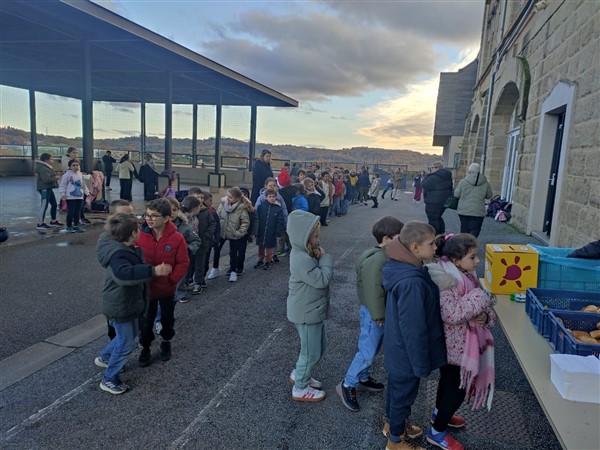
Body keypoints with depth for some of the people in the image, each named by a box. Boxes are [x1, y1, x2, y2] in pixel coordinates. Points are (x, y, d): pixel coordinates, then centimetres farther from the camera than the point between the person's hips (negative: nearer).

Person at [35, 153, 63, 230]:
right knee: (44, 206, -8)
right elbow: (46, 179, -26)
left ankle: (53, 221, 27)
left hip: (48, 189, 11)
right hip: (44, 189, -11)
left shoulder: (46, 167, 17)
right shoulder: (43, 168, -16)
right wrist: (55, 178, -12)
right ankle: (40, 224, -4)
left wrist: (54, 177, 3)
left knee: (54, 205, 16)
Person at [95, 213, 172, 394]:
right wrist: (154, 271, -57)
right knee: (125, 344, 4)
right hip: (120, 307, -10)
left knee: (129, 335, 26)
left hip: (127, 303, 10)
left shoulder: (124, 249, 4)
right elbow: (124, 273, -53)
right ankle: (109, 380, 20)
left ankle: (104, 357, 46)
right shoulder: (119, 254, -31)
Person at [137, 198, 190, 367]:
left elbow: (183, 263, -11)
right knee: (145, 320, 12)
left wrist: (171, 280, -16)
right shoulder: (140, 235, -13)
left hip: (167, 289, 0)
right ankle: (145, 347, 35)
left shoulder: (177, 238, -17)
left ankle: (166, 343, 44)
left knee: (167, 318, 19)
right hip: (146, 288, 1)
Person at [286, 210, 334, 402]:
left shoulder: (305, 253, 4)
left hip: (311, 311, 10)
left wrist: (320, 258, -9)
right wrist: (325, 257, -16)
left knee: (319, 346, 23)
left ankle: (298, 374, 41)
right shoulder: (302, 260, -29)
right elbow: (322, 279, -27)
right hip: (306, 314, -10)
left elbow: (320, 275, 8)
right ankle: (300, 389, 26)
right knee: (311, 352, 7)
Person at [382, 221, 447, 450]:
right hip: (407, 353, -8)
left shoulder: (402, 268, -5)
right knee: (404, 394, 14)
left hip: (397, 348, 8)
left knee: (396, 386, 27)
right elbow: (413, 328, -29)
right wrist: (422, 363, -17)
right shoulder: (412, 282, -36)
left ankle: (391, 423, 51)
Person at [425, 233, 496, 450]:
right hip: (454, 346, -9)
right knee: (457, 389, 5)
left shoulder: (467, 276, 1)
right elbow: (452, 314, -37)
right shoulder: (446, 281, -28)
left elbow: (480, 307, 10)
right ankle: (436, 432, 25)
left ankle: (439, 414, 50)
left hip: (463, 343, 9)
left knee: (449, 381, 27)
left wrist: (485, 316, -12)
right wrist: (480, 296, -29)